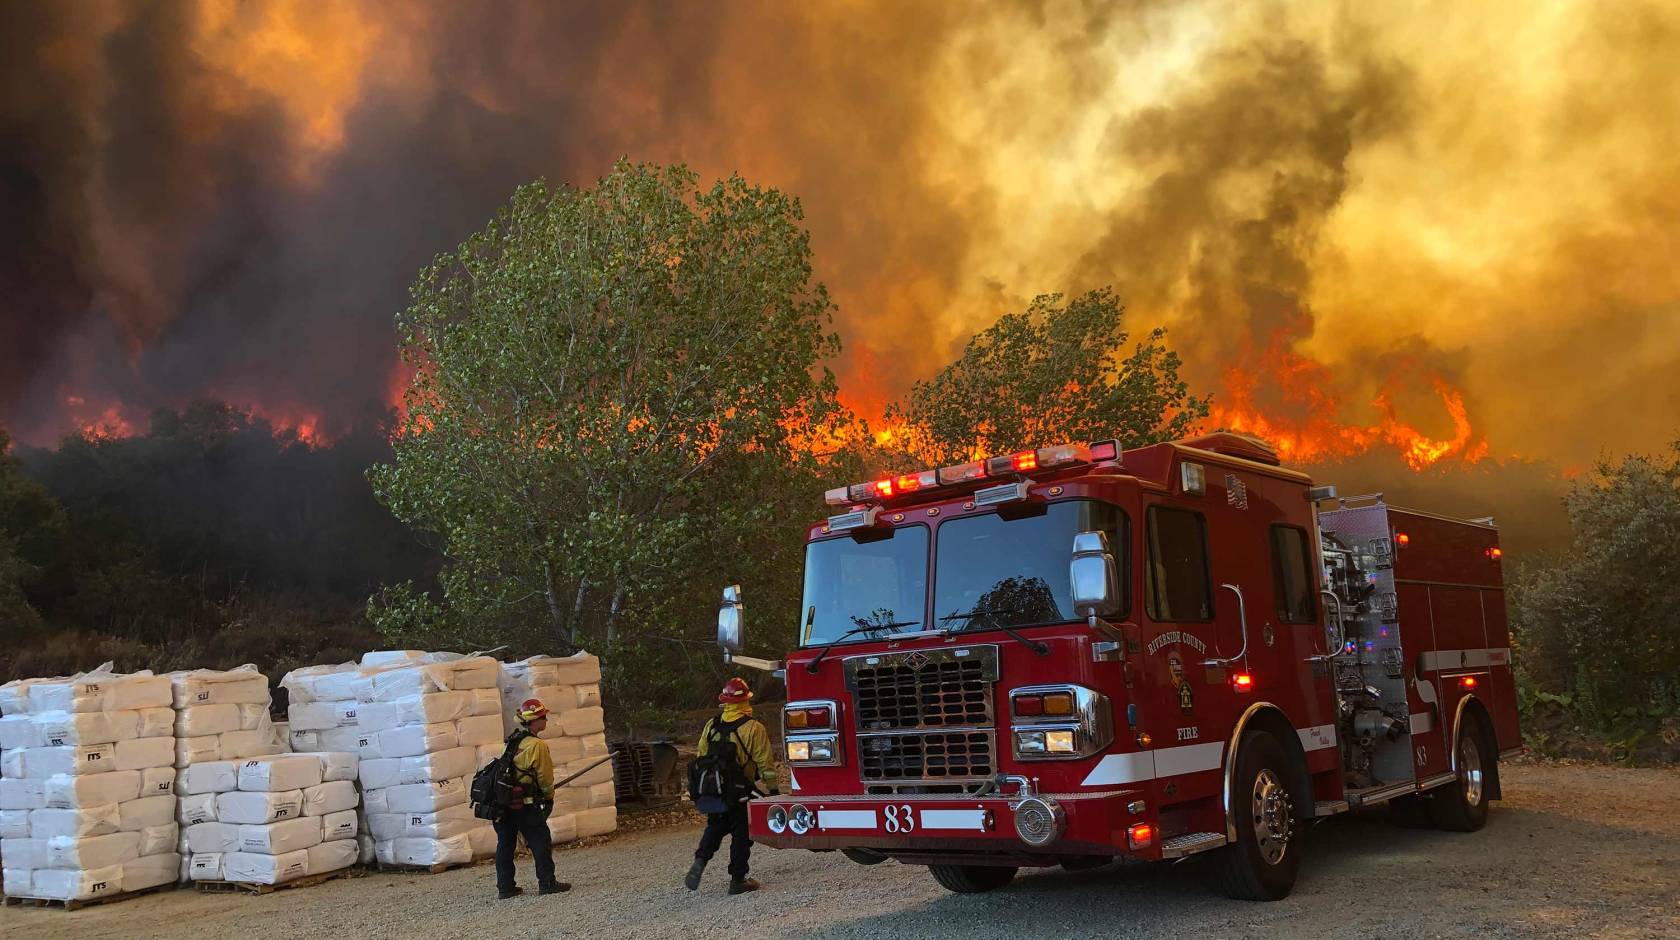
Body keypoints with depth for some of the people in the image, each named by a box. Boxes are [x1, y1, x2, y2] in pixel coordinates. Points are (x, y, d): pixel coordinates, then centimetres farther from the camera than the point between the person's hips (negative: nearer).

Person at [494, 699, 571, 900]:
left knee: (505, 844, 11)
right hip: (527, 805, -8)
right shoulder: (537, 745, -13)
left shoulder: (513, 742, 12)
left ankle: (505, 887, 16)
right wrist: (549, 798, 10)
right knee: (540, 842, 2)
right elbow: (545, 777, -8)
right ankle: (547, 883, 3)